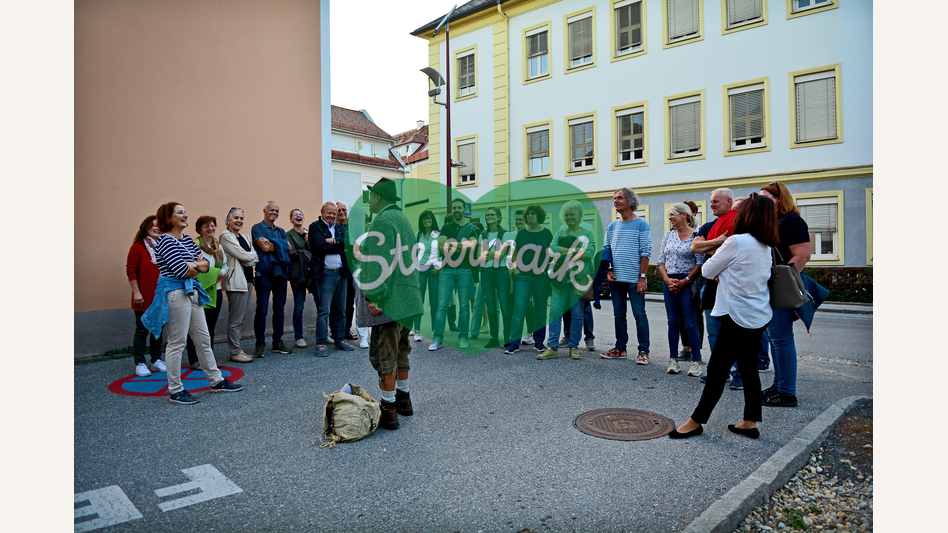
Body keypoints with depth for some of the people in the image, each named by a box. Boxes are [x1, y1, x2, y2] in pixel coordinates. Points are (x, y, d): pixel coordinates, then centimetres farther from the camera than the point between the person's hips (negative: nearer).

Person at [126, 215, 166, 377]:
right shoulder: (137, 247, -5)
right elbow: (131, 271, -8)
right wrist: (136, 292, -13)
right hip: (144, 299, -5)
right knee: (142, 330, 1)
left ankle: (156, 360, 22)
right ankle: (139, 364, 9)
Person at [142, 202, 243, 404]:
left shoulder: (187, 240, 14)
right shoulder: (165, 240, -11)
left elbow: (206, 264, 8)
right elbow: (181, 270, -20)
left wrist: (192, 265, -12)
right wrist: (198, 266, -1)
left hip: (192, 292, 9)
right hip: (175, 293, -9)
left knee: (203, 339, 13)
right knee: (177, 343, -1)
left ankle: (216, 381, 22)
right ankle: (175, 391, 10)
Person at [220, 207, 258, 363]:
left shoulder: (244, 237, 17)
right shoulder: (226, 236, -7)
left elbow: (255, 258, 9)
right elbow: (243, 255, -15)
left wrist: (246, 259, -10)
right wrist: (250, 256, 4)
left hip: (247, 280, 8)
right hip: (236, 281, -8)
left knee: (240, 319, 12)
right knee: (236, 319, -3)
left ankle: (236, 349, 19)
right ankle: (235, 352, 5)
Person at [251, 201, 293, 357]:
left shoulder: (280, 231, 19)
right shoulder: (257, 228, 1)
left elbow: (288, 248, 3)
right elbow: (264, 247, -14)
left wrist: (272, 243, -9)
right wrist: (280, 245, 0)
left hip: (280, 272, 6)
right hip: (264, 273, -6)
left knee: (279, 310, 9)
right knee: (261, 310, -3)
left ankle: (277, 342, 18)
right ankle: (260, 344, 5)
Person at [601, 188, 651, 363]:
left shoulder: (641, 223, -4)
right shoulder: (612, 226, 11)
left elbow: (645, 252, -9)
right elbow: (606, 249, 14)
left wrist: (642, 277, -14)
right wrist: (608, 270, 1)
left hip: (634, 279, -6)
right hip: (616, 279, 6)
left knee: (639, 315, -2)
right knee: (619, 315, 12)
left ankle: (643, 351, 5)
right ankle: (620, 348, 22)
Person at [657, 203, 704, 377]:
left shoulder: (696, 235, -5)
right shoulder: (668, 235, 11)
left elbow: (700, 263, -9)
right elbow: (661, 260, 10)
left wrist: (685, 281, -13)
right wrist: (667, 279, -4)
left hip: (687, 282, -5)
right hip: (669, 282, 5)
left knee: (690, 323, -3)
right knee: (672, 322, 8)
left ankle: (696, 361, 5)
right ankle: (673, 360, 15)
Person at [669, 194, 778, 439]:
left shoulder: (736, 241, -16)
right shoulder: (765, 247, 10)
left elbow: (707, 271, -7)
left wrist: (718, 271, 12)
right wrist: (724, 274, 6)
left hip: (739, 316, -9)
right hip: (759, 317, 9)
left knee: (717, 369, -2)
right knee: (749, 369, 14)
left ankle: (696, 422, 6)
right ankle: (750, 423, 21)